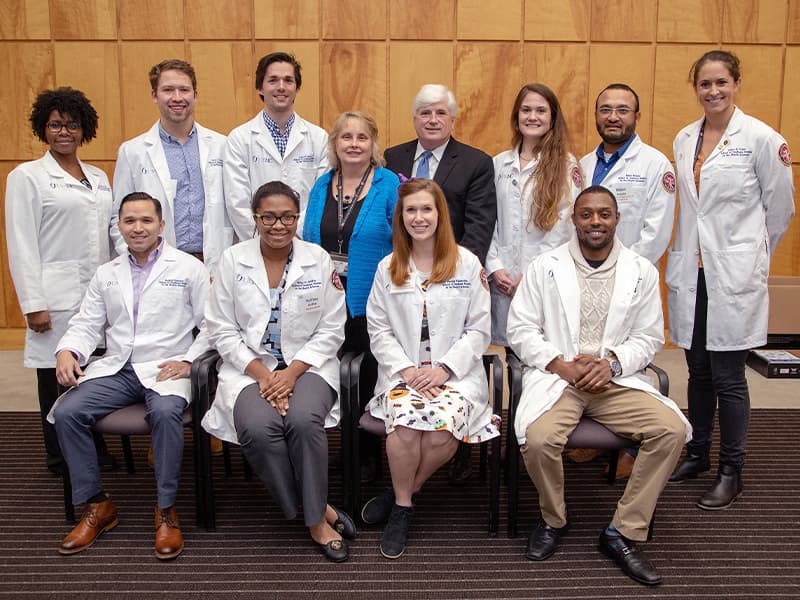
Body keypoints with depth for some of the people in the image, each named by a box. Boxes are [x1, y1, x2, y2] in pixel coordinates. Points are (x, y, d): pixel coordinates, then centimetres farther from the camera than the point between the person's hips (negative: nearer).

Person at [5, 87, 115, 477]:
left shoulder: (98, 178, 16)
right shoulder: (27, 177, 0)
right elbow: (21, 245, -6)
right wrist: (33, 304, -11)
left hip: (100, 292, 5)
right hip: (57, 296, -5)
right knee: (58, 376, 2)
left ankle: (95, 449, 21)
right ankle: (60, 459, 16)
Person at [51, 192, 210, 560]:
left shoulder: (189, 268, 5)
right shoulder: (106, 274, 19)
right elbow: (87, 323, 16)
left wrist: (189, 359, -13)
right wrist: (67, 351, -5)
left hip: (166, 369, -4)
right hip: (116, 369, 4)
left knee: (165, 413, -36)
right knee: (66, 413, -20)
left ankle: (166, 510, -18)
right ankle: (96, 505, -4)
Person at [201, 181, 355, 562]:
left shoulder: (319, 260, 3)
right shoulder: (232, 260, 4)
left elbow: (331, 331, 2)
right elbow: (222, 330, 1)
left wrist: (292, 372, -12)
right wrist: (262, 373, -12)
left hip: (307, 365, 0)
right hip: (250, 367, 1)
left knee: (303, 420, -32)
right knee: (259, 427, -30)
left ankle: (315, 519, -11)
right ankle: (318, 511, -10)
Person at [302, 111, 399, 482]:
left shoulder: (389, 186, -5)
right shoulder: (320, 187, 9)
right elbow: (307, 243, 14)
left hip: (370, 304, -4)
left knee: (368, 381, 8)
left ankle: (367, 455, 24)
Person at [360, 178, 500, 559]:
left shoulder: (467, 263, 5)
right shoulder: (387, 268, 10)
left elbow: (478, 330, 2)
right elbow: (379, 330, 6)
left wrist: (444, 369, -11)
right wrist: (406, 369, -10)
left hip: (455, 373, -1)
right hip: (403, 372, 1)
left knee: (443, 429, -30)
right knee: (405, 423, -30)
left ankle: (401, 493, -1)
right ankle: (403, 507, -4)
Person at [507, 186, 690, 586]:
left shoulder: (641, 271, 8)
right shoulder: (545, 267, 4)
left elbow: (649, 337, 9)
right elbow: (520, 330, 2)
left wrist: (612, 363, -10)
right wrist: (562, 365, -11)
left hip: (617, 379, 2)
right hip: (555, 376, -2)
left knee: (672, 429, -21)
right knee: (538, 440, -29)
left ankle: (623, 533, -7)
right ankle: (553, 520, 4)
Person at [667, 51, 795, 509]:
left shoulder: (761, 139, -7)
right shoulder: (684, 139, 9)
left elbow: (781, 208, 1)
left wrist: (749, 255, 9)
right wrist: (686, 253, 14)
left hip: (734, 278, -5)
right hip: (690, 274, 5)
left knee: (728, 378, 1)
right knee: (698, 372, 15)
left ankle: (732, 473, 15)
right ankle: (697, 455, 30)